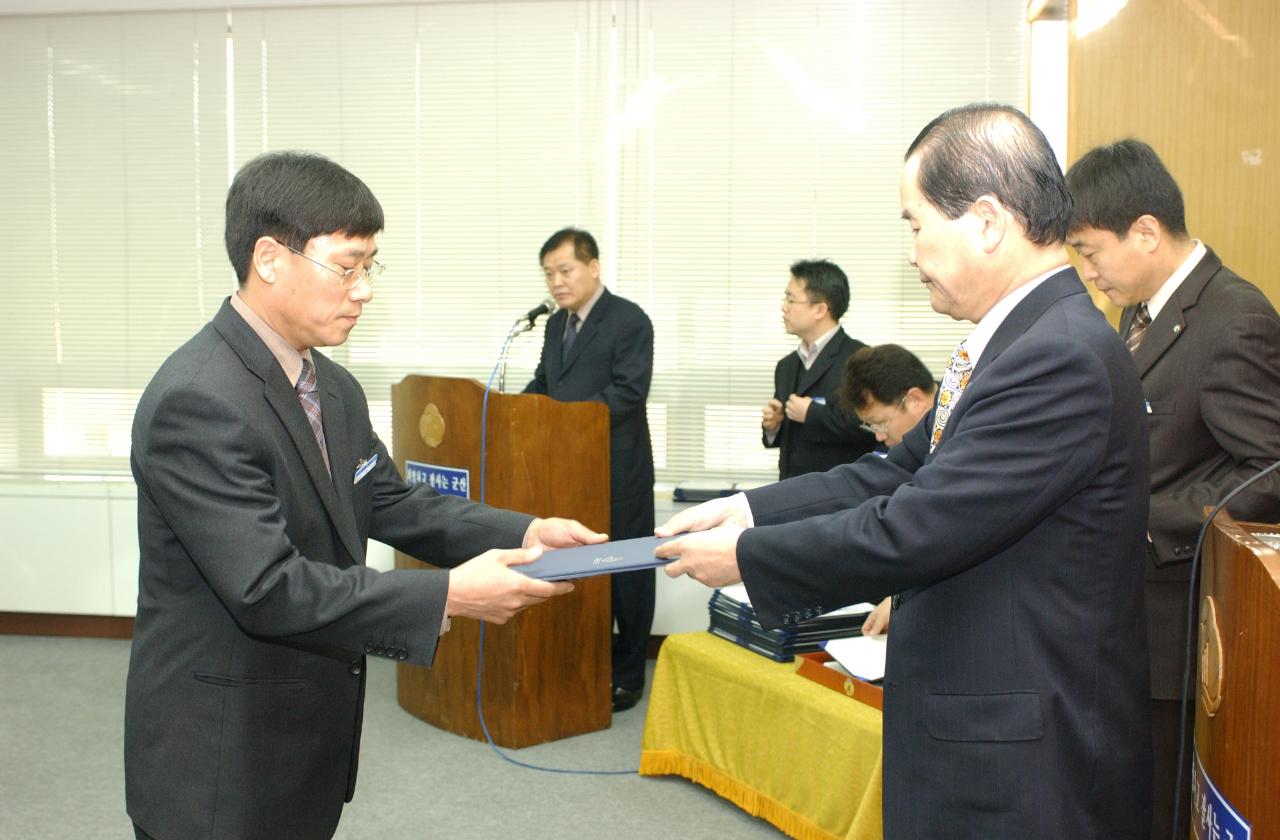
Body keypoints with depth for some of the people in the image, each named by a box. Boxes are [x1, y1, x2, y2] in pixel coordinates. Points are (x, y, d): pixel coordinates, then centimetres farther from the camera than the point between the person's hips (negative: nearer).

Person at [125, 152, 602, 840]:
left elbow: (391, 502, 10)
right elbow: (267, 588, -28)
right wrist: (449, 596, -26)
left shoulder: (333, 387, 6)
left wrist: (521, 533, -4)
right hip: (221, 764, -8)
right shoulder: (196, 401, -23)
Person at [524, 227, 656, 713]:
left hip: (618, 472, -7)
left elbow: (628, 392, -19)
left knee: (625, 575, 4)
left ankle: (627, 676, 16)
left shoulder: (630, 321, -10)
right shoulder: (556, 324, 15)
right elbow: (542, 385, 19)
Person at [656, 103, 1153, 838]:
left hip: (1020, 752, -8)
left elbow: (915, 528, -25)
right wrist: (752, 508, 1)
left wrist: (746, 555, -14)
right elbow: (905, 472, 8)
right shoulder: (1029, 335, 6)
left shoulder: (1061, 356, -24)